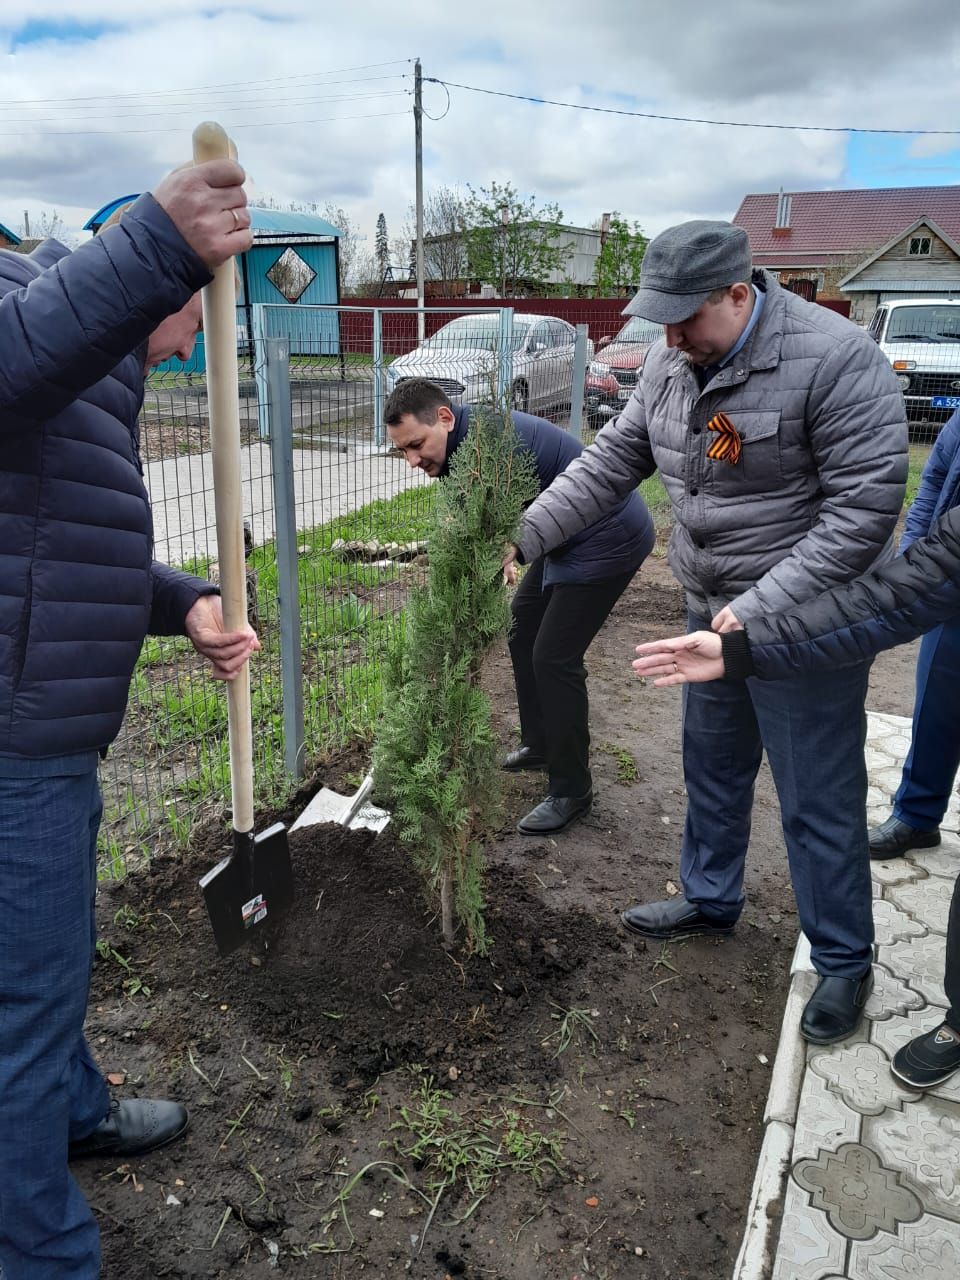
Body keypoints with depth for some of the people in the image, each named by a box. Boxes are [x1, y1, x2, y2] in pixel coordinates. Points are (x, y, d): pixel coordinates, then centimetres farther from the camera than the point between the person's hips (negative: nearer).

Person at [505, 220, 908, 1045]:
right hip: (715, 612, 7)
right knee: (712, 768, 21)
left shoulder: (834, 358, -22)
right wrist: (525, 535, -3)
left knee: (818, 801, 4)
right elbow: (612, 462, 6)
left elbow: (867, 504, -23)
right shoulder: (671, 364, 1)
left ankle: (844, 962, 25)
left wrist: (764, 606, -26)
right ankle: (710, 901, 44)